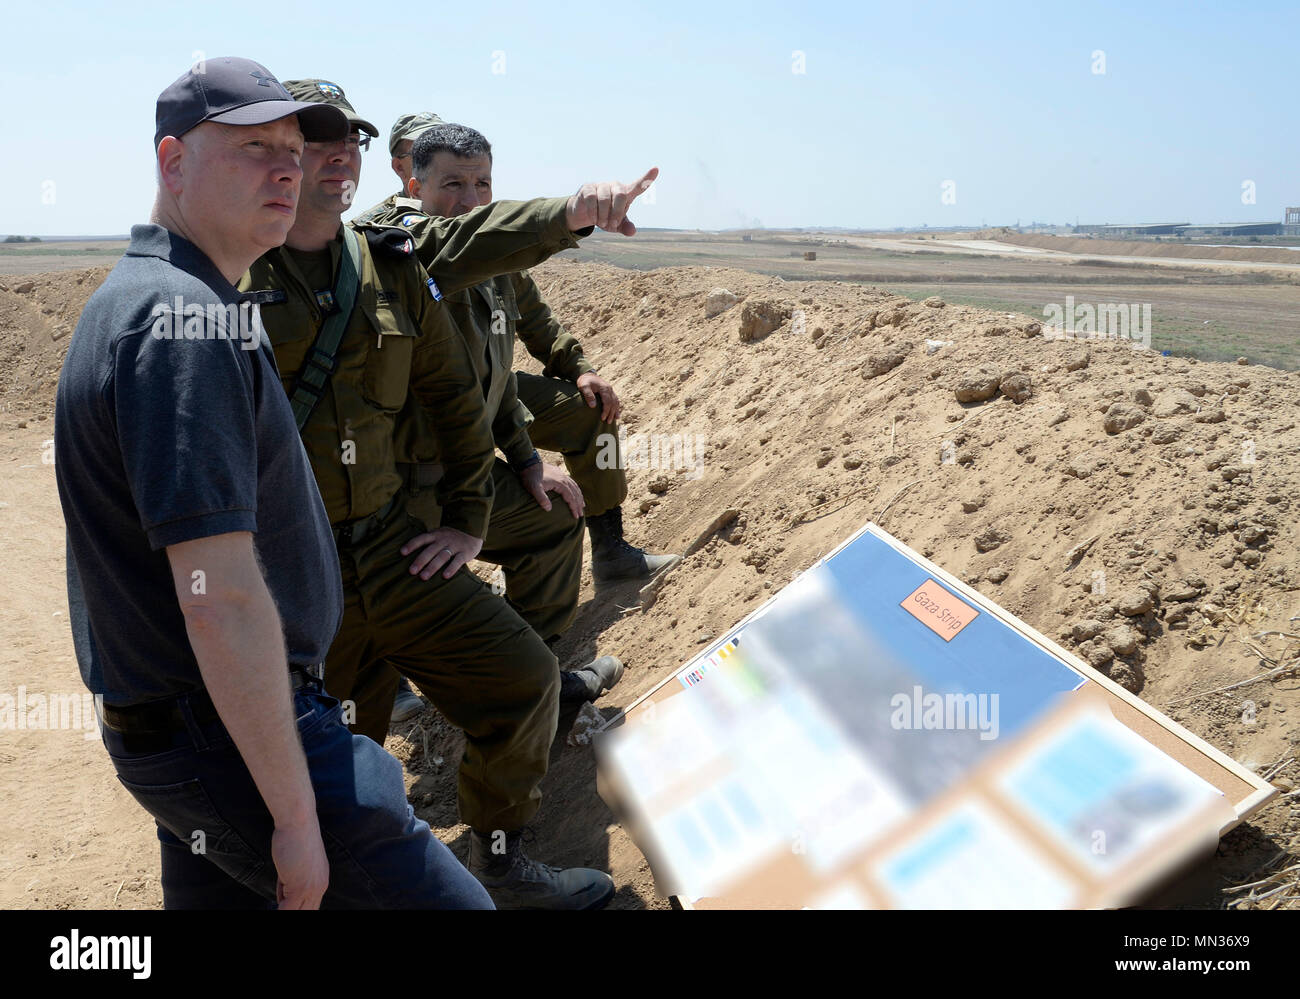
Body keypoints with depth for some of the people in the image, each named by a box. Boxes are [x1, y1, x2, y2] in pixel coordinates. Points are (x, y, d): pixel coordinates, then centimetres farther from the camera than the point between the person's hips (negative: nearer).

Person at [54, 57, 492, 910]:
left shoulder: (139, 298, 13)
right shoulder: (184, 320, -21)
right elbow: (220, 599, -26)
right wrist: (296, 819, -22)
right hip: (237, 740, -10)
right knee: (444, 899, -2)